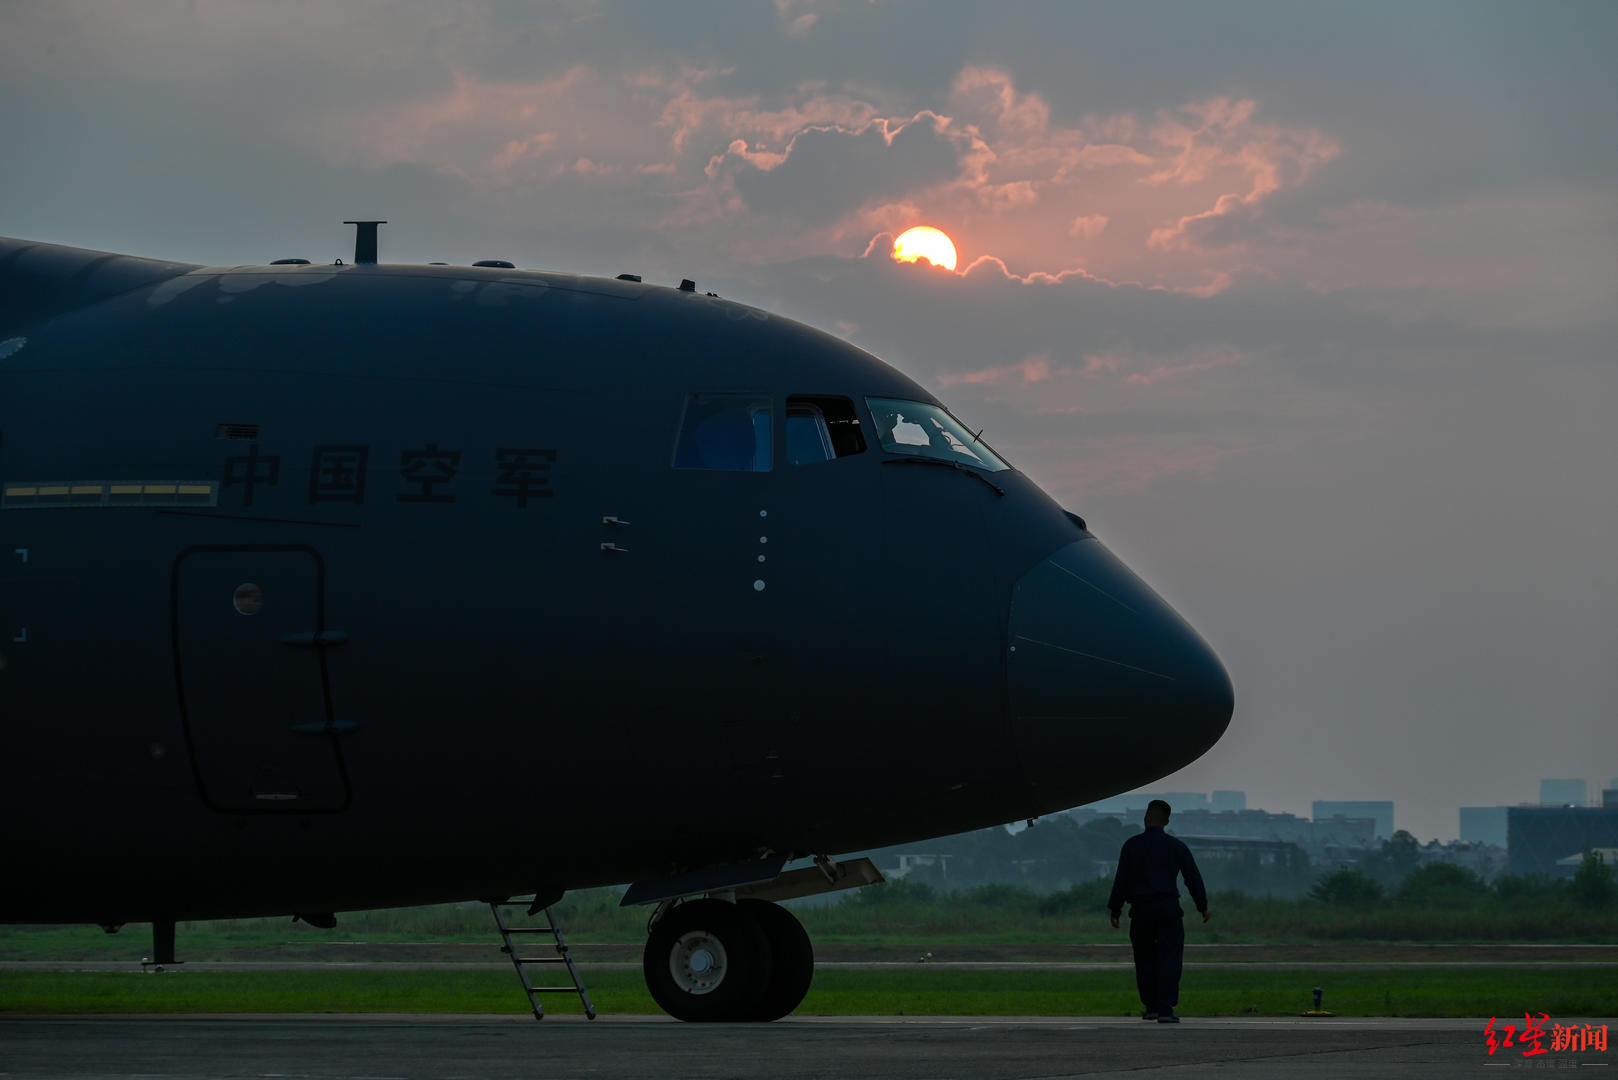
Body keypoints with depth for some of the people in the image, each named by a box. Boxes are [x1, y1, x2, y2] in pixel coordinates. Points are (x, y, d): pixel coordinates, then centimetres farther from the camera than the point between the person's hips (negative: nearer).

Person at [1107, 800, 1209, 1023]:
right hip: (1169, 908, -1)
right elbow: (1193, 878, 5)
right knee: (1169, 958, -2)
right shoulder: (1176, 847, 3)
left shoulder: (1132, 845, 2)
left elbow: (1121, 880, 0)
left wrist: (1115, 910, 3)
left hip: (1141, 911, 1)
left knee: (1144, 958, 15)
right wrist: (1203, 906, 15)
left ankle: (1151, 1006, 18)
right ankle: (1165, 1009, -13)